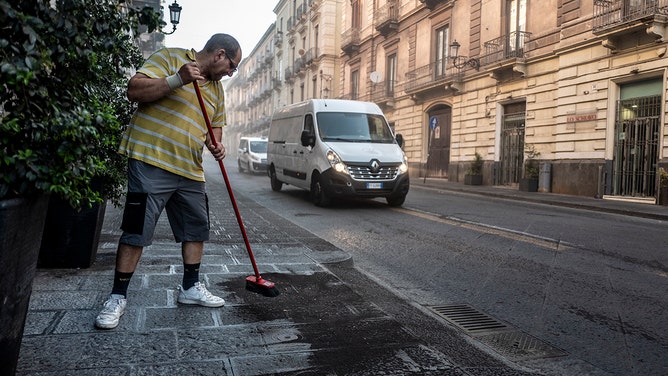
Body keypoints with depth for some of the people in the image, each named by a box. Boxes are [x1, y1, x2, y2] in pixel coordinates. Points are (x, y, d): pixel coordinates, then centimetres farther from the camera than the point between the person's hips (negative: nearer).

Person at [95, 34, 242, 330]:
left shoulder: (216, 87, 19)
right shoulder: (170, 58, -3)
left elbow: (216, 124, 26)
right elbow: (134, 90, -14)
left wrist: (215, 144, 3)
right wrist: (177, 80, -25)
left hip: (190, 171, 8)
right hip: (151, 161, -7)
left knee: (197, 229, 11)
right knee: (136, 232, -3)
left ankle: (190, 288, 27)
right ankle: (117, 297, 10)